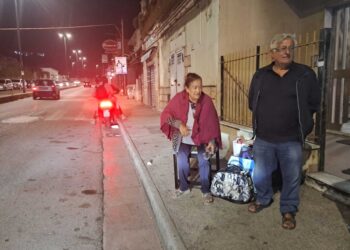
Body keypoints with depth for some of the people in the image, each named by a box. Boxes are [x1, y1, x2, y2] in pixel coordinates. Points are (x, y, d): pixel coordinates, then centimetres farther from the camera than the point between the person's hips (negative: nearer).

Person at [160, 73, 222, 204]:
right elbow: (165, 114, -9)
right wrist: (179, 124, -23)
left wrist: (212, 141, -15)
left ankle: (206, 190, 6)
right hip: (184, 137, 1)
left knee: (203, 160, -17)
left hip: (201, 136, 0)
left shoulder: (206, 101, -17)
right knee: (181, 161, -14)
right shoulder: (179, 98, -17)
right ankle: (184, 187, 13)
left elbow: (212, 122, -8)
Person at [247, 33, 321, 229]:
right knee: (259, 175, 14)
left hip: (292, 140, -2)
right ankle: (263, 199, 41)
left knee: (292, 178, 11)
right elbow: (252, 103, 13)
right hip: (263, 139, 2)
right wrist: (266, 117, 8)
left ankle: (289, 210, 33)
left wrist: (294, 118, 6)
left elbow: (314, 104, 3)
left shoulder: (306, 74, -2)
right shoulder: (260, 76, 5)